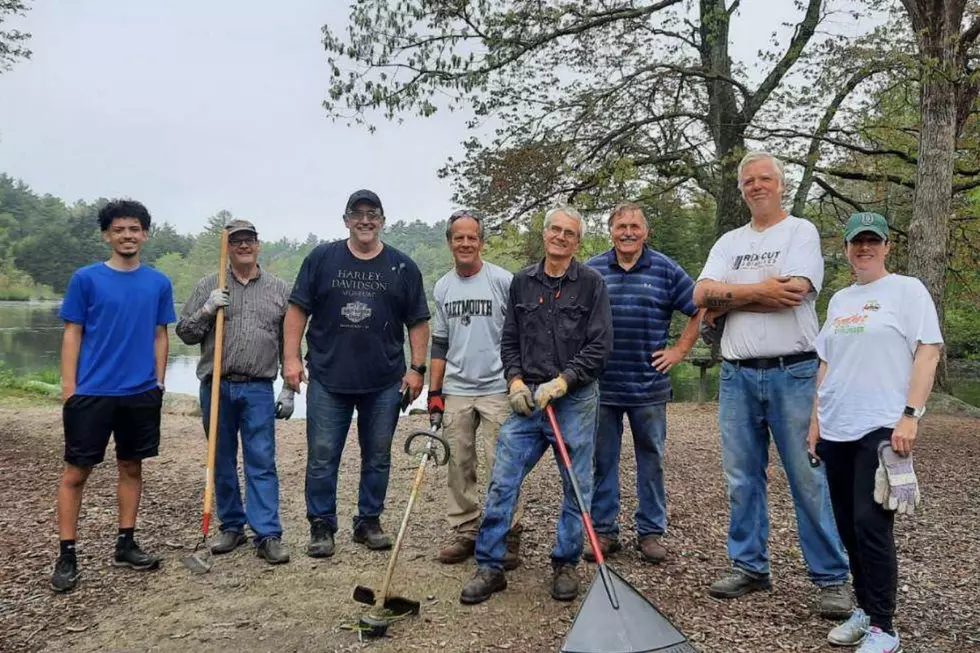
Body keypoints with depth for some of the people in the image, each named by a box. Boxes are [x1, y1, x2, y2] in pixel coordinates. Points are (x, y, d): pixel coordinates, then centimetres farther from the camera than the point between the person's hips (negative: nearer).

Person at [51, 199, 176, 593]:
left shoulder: (159, 283, 5)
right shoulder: (86, 279, -2)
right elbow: (72, 336, -1)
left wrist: (158, 384, 5)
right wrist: (69, 390, -6)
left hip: (141, 394, 3)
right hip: (92, 393, -2)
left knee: (131, 467, 12)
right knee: (75, 473, 2)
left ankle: (125, 545, 24)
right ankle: (67, 555, 14)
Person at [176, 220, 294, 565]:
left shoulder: (279, 289, 7)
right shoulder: (208, 287, 7)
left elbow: (289, 344, 8)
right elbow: (184, 333, 7)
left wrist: (289, 389, 4)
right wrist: (206, 310, -11)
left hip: (258, 390, -1)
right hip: (215, 387, 2)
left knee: (262, 463, -4)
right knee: (222, 462, 10)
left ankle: (268, 535, -1)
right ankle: (232, 527, 24)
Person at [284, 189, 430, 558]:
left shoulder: (403, 268, 5)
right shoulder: (321, 259, 4)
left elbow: (418, 322, 6)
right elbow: (297, 310, 4)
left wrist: (417, 368, -1)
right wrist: (292, 358, -4)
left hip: (384, 383, 1)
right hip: (327, 379, -1)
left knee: (377, 458, 11)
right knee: (322, 458, 3)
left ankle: (369, 522, 26)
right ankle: (321, 527, 17)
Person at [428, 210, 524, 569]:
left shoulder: (503, 281, -4)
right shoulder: (442, 288, 11)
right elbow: (439, 345, 15)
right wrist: (434, 392, 11)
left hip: (497, 389, -4)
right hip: (455, 392, 5)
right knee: (459, 467, 9)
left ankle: (508, 536, 8)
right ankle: (465, 532, 21)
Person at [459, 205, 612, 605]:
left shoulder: (591, 283, -1)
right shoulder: (522, 282, 10)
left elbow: (599, 346, -7)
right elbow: (509, 340, 13)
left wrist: (560, 382, -14)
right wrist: (515, 381, -2)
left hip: (575, 400, -2)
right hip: (527, 400, 3)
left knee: (577, 487, 6)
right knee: (502, 482, 0)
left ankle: (565, 565, 24)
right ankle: (489, 566, 12)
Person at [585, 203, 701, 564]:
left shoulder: (666, 270, 2)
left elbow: (699, 310, 8)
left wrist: (680, 349, 3)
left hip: (649, 387, -1)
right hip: (600, 386, 1)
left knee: (651, 461, 8)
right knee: (602, 460, 8)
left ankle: (651, 531, 22)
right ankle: (603, 530, 20)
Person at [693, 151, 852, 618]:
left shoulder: (801, 231, 1)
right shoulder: (728, 242, 15)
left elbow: (793, 292, -16)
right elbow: (702, 295, 0)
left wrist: (728, 297, -7)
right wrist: (760, 288, -12)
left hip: (793, 373, -4)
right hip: (736, 374, 5)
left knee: (810, 478, 0)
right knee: (742, 477, 9)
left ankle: (832, 577, 12)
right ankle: (749, 567, 21)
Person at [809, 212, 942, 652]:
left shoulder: (907, 290, 0)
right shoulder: (838, 300, 17)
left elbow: (928, 353, -8)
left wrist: (910, 414, -16)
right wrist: (816, 419, 14)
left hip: (882, 429, -6)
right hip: (836, 431, 6)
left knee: (871, 525, -9)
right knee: (848, 527, 10)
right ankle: (865, 609, 24)